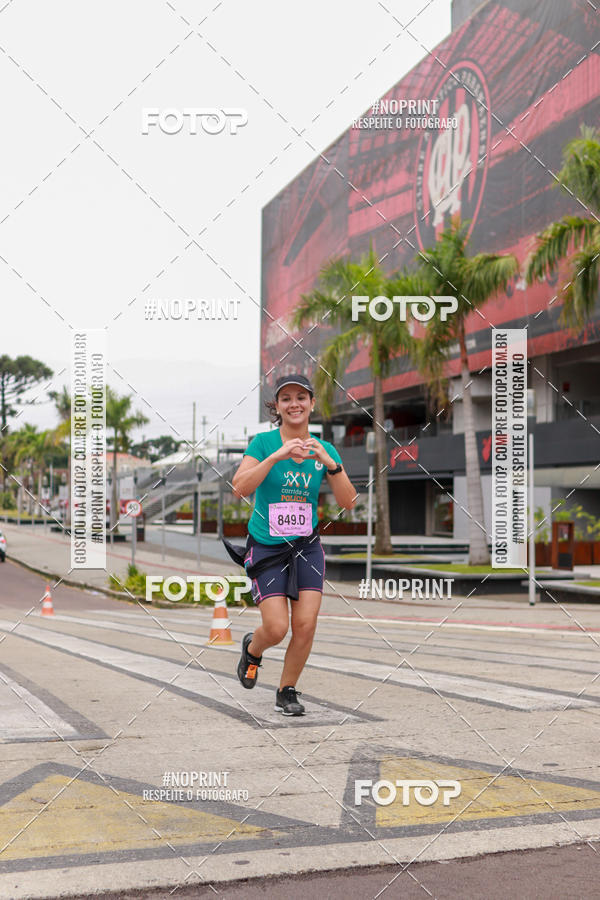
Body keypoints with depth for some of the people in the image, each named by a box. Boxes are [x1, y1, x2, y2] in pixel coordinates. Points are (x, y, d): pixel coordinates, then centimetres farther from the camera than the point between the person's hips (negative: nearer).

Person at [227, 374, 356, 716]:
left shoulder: (325, 449, 2)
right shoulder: (263, 442, -7)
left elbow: (348, 502, -6)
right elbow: (240, 488, -21)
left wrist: (329, 463, -21)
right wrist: (277, 456, -29)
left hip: (307, 546, 3)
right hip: (266, 547, -3)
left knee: (306, 624, -7)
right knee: (277, 628, -10)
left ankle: (287, 691, 16)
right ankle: (252, 648, 27)